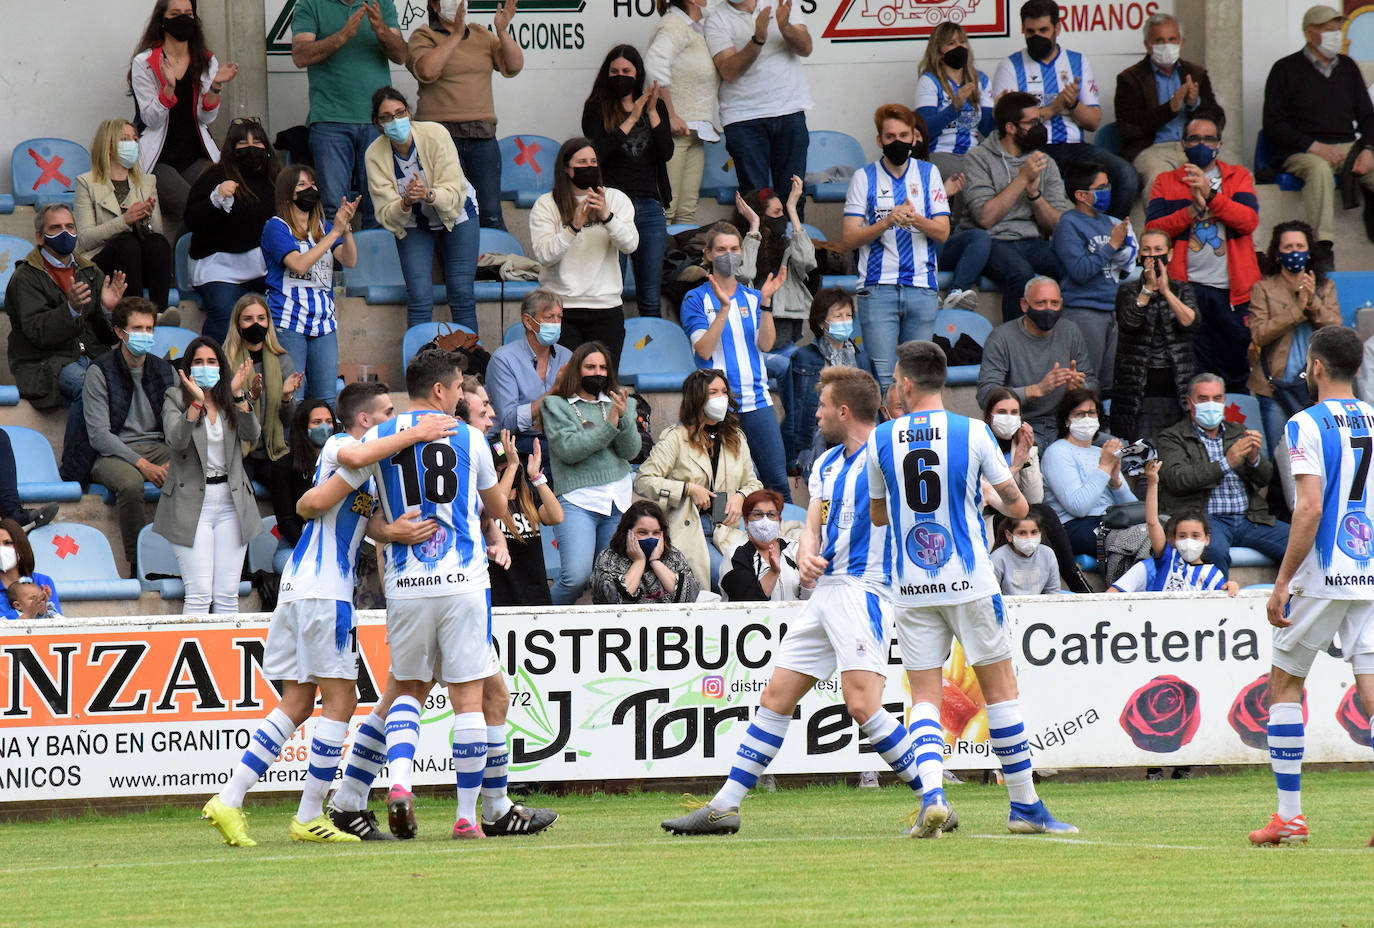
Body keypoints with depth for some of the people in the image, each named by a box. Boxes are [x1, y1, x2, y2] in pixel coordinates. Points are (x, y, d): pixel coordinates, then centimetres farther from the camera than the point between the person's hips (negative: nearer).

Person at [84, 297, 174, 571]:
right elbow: (99, 435, -10)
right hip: (113, 454, -4)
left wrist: (174, 459, -11)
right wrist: (141, 464, -20)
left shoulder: (165, 372, 13)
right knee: (131, 483, -38)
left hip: (157, 448, 4)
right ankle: (138, 563, -24)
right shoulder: (100, 372, -2)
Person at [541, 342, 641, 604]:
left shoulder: (617, 403, 15)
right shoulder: (556, 405, 3)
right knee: (576, 577, -19)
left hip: (619, 501, 5)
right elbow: (569, 449, -11)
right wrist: (610, 424, -13)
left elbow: (630, 450, 4)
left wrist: (623, 417, -14)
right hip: (577, 499, -5)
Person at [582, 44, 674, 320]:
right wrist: (631, 119, -11)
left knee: (650, 300, 4)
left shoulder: (656, 107, 12)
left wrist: (652, 113, -8)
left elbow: (666, 153, 0)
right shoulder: (596, 109, 3)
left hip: (649, 207, 3)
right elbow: (598, 153, -12)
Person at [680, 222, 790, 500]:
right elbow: (704, 349, -10)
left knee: (777, 482, -2)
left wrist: (765, 302, -9)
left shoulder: (752, 297, 13)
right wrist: (724, 308, -19)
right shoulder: (697, 299, 3)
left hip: (756, 400, 3)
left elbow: (765, 344, 1)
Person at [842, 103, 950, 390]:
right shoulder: (865, 177, 6)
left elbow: (943, 232, 5)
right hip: (878, 289, -2)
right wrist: (887, 221, -16)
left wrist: (916, 219, -16)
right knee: (883, 377, -10)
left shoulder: (928, 173, 11)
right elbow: (850, 237, 0)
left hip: (922, 288, 2)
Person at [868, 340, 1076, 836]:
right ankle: (1024, 806, 10)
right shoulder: (973, 433, -5)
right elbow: (1018, 507, 2)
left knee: (924, 697, 5)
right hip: (969, 582, -1)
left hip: (910, 589, 1)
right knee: (1000, 690, 8)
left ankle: (932, 794, -17)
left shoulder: (881, 439, 0)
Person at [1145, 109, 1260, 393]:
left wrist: (1210, 194, -15)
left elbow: (1249, 220, -5)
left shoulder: (1238, 177, 14)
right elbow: (1152, 230, 0)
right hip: (1188, 285, 0)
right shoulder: (1166, 182, 14)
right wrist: (1193, 209, -12)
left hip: (1232, 289, 0)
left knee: (1238, 375, 0)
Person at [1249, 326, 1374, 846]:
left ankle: (1289, 816, 10)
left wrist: (1283, 582, -13)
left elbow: (1310, 509, -17)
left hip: (1322, 579, -5)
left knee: (1284, 684, 11)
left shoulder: (1307, 425, -9)